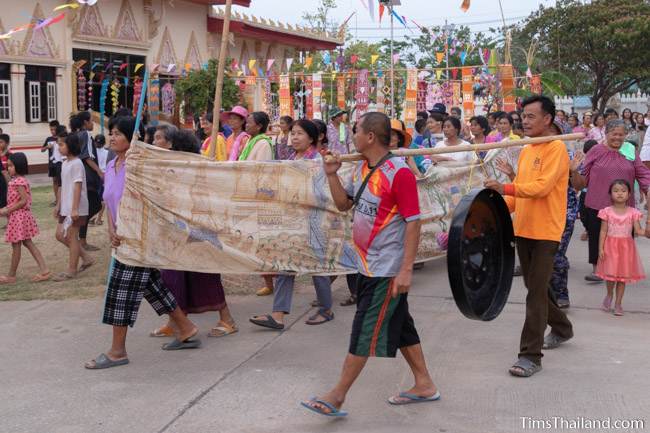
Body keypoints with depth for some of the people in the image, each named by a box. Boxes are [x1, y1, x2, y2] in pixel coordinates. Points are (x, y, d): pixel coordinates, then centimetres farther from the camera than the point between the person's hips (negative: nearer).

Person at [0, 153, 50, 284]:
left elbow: (24, 201, -22)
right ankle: (44, 270, 8)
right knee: (28, 243, 11)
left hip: (19, 217, -10)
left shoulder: (19, 181, -19)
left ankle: (11, 276, 12)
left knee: (16, 245, 1)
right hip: (20, 216, 10)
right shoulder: (18, 180, 10)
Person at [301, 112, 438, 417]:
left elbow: (413, 222, -19)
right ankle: (424, 385, 29)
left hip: (388, 270, -9)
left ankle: (337, 396, 7)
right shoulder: (362, 168, 6)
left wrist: (406, 269, -22)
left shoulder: (399, 173, -20)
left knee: (365, 332, -1)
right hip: (368, 265, 9)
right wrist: (332, 175, 0)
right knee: (400, 327, 16)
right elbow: (344, 204, 16)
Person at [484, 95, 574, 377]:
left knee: (536, 293, -7)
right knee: (535, 287, 18)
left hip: (545, 232, -8)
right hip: (523, 229, 8)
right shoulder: (526, 151, 14)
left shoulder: (556, 148, -11)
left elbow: (542, 186, -22)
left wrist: (505, 187, -29)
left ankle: (531, 355, -2)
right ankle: (561, 328, 41)